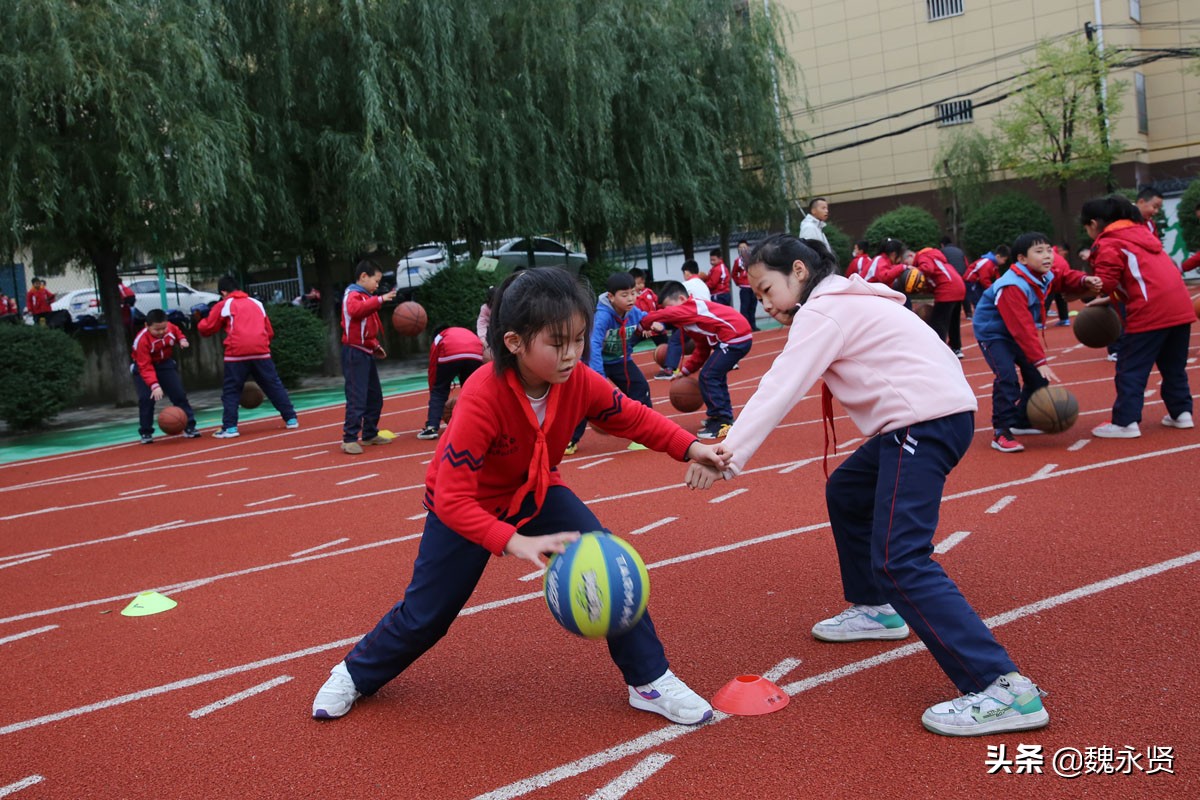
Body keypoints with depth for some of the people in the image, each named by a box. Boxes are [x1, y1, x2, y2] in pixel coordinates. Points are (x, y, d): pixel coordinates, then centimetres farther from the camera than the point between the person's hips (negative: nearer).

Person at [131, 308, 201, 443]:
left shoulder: (170, 327, -19)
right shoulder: (142, 340, -31)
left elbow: (177, 332, 9)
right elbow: (146, 368, -33)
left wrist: (182, 339, -14)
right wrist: (154, 385, -44)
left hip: (165, 364, 4)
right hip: (143, 366, -4)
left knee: (179, 394, -2)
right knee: (146, 398, -15)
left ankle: (189, 427, 7)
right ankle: (146, 432, -1)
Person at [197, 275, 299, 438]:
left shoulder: (223, 305, 11)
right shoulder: (256, 303, 24)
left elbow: (206, 329, 15)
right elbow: (270, 332, 25)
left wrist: (201, 323, 36)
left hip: (236, 353, -3)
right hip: (261, 351, 3)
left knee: (230, 391, 6)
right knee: (274, 386, 11)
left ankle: (230, 428, 0)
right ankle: (291, 419, 11)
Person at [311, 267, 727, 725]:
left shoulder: (578, 381, -24)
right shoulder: (482, 398, -39)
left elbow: (632, 417, -4)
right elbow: (451, 499, -39)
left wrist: (689, 447, -19)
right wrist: (515, 543, -50)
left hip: (537, 493, 4)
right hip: (466, 505, -4)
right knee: (426, 613, 6)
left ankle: (650, 681, 1)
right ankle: (355, 674, 37)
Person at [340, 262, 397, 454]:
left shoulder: (365, 297, 21)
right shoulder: (353, 295, -10)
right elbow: (355, 310, -35)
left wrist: (375, 345, 14)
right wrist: (379, 300, -38)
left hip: (367, 353, 10)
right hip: (355, 353, -10)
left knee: (375, 397, 14)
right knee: (357, 398, -12)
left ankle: (370, 434, 24)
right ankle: (349, 439, -10)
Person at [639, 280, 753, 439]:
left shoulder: (691, 307, -7)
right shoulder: (696, 310, 21)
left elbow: (661, 316, -17)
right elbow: (702, 350, 23)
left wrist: (644, 324, 2)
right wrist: (685, 370, 20)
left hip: (735, 338, -11)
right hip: (740, 336, 11)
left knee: (707, 377, -7)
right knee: (716, 375, 23)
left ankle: (722, 423, -3)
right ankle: (723, 416, 32)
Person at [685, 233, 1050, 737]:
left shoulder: (823, 310, -8)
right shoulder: (844, 303, 24)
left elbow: (780, 388, -18)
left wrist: (731, 455, -23)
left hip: (926, 418, -11)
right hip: (928, 415, 11)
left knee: (899, 559, -17)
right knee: (846, 493, 26)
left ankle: (1002, 688, -22)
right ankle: (874, 610, 38)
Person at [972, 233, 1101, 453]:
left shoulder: (1045, 275, -5)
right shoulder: (1012, 287, -32)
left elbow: (1065, 278, 16)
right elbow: (1023, 328, -36)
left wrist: (1085, 281, -9)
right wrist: (1039, 361, -39)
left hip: (1016, 332, 9)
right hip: (992, 333, -9)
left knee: (1037, 375, 7)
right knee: (1007, 377, -25)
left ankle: (1022, 422, 24)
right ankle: (1001, 433, -21)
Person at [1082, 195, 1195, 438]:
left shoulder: (1108, 243, -4)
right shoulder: (1139, 230, 20)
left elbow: (1104, 284, -11)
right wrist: (1112, 297, 20)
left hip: (1150, 312, -8)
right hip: (1181, 306, 8)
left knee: (1130, 369, 0)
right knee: (1173, 365, 20)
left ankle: (1125, 422, -1)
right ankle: (1181, 412, 23)